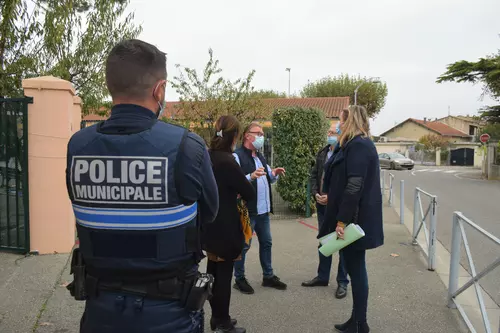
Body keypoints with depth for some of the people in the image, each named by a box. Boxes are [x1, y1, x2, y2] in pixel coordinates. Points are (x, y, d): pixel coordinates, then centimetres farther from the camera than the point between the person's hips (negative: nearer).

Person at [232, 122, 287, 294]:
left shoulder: (260, 156, 15)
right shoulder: (237, 156, -14)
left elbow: (268, 178, 19)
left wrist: (274, 174, -2)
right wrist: (251, 176, -36)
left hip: (263, 209, 9)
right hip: (247, 210, -9)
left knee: (266, 242, 17)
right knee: (243, 245, 4)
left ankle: (268, 276, 30)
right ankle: (239, 279, 18)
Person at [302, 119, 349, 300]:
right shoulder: (322, 153, 10)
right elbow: (313, 175, 11)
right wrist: (316, 194, -4)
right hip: (322, 205, 7)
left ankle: (342, 282, 18)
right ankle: (322, 276, 31)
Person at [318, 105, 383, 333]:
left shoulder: (357, 146, -16)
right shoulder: (362, 144, 16)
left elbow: (354, 186, -24)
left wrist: (342, 220, -23)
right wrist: (331, 198, 24)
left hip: (354, 218, -10)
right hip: (356, 217, 10)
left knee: (356, 270, 0)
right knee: (355, 269, 15)